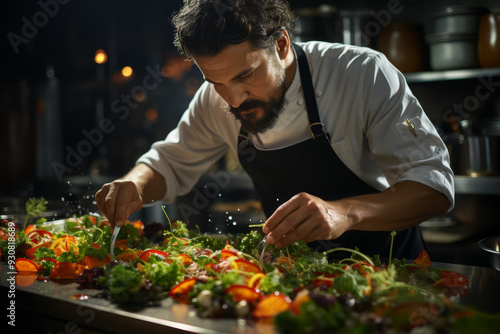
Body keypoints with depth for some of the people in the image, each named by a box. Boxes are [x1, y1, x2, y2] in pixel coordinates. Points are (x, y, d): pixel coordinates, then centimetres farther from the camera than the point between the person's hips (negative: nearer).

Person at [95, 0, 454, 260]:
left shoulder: (364, 75, -22)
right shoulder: (218, 97, -9)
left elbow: (435, 184, -24)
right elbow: (171, 163, 5)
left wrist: (344, 212, -43)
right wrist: (135, 185, -19)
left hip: (384, 265, -2)